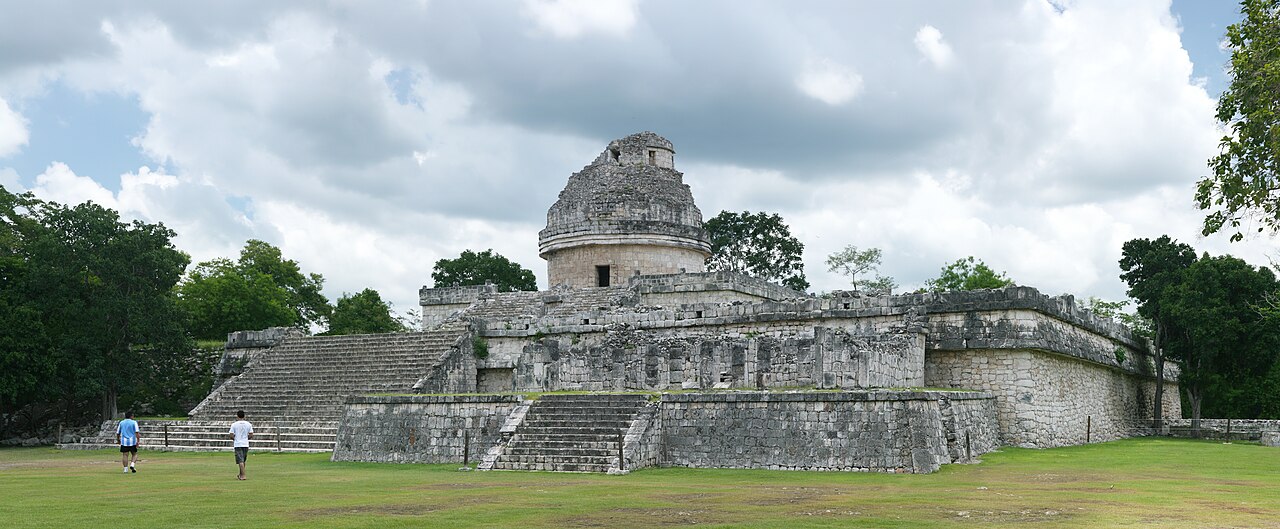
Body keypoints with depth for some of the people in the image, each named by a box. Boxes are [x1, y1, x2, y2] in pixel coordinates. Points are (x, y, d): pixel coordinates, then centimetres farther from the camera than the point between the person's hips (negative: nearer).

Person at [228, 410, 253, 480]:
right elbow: (251, 435, 1)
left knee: (240, 461, -6)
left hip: (238, 444, -3)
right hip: (246, 444, 3)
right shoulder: (248, 424, 2)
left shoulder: (234, 424, -5)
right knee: (243, 461, 16)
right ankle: (240, 475, 28)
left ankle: (243, 476, -14)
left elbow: (231, 436, -6)